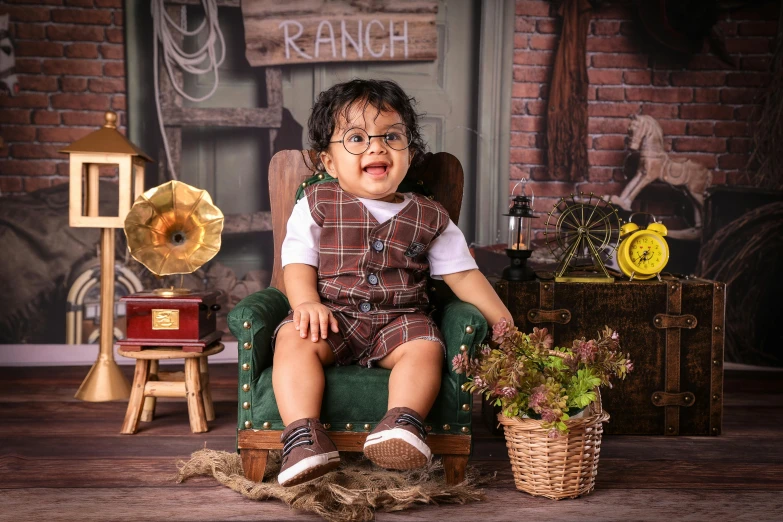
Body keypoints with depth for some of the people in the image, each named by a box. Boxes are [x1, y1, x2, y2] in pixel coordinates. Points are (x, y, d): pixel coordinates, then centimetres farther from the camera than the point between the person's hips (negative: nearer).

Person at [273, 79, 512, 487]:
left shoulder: (429, 218, 11)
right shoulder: (316, 205, 8)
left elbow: (462, 274, 11)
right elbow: (298, 263, 3)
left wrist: (505, 323, 3)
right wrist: (307, 303, -19)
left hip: (400, 319, 1)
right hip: (332, 315, -1)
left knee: (425, 346, -29)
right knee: (294, 339, -29)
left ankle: (403, 423, -42)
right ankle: (303, 436, -38)